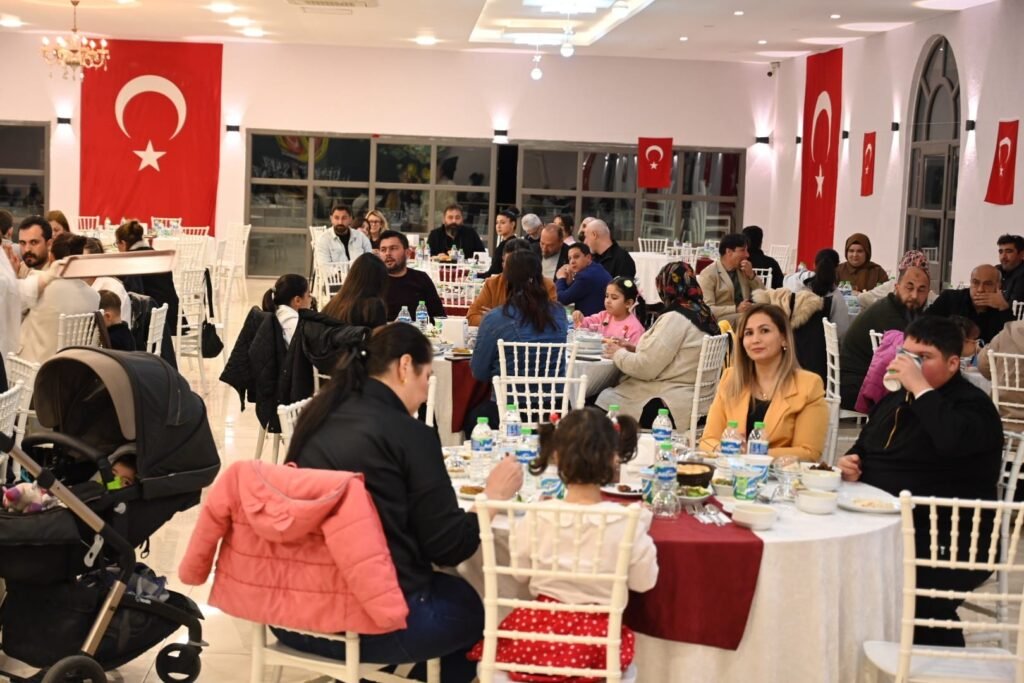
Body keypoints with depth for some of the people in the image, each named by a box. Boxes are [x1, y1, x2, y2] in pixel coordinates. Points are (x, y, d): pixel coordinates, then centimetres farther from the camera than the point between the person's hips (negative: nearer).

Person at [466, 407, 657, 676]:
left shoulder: (537, 519, -12)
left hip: (544, 626, 1)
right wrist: (642, 528, 10)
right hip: (597, 636, 0)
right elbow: (643, 582, -1)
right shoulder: (626, 523, -15)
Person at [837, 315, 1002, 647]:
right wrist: (850, 462, 8)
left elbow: (953, 441, -31)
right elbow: (864, 447, 32)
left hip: (947, 544, -7)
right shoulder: (894, 399, 18)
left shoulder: (973, 405, -7)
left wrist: (921, 388, -22)